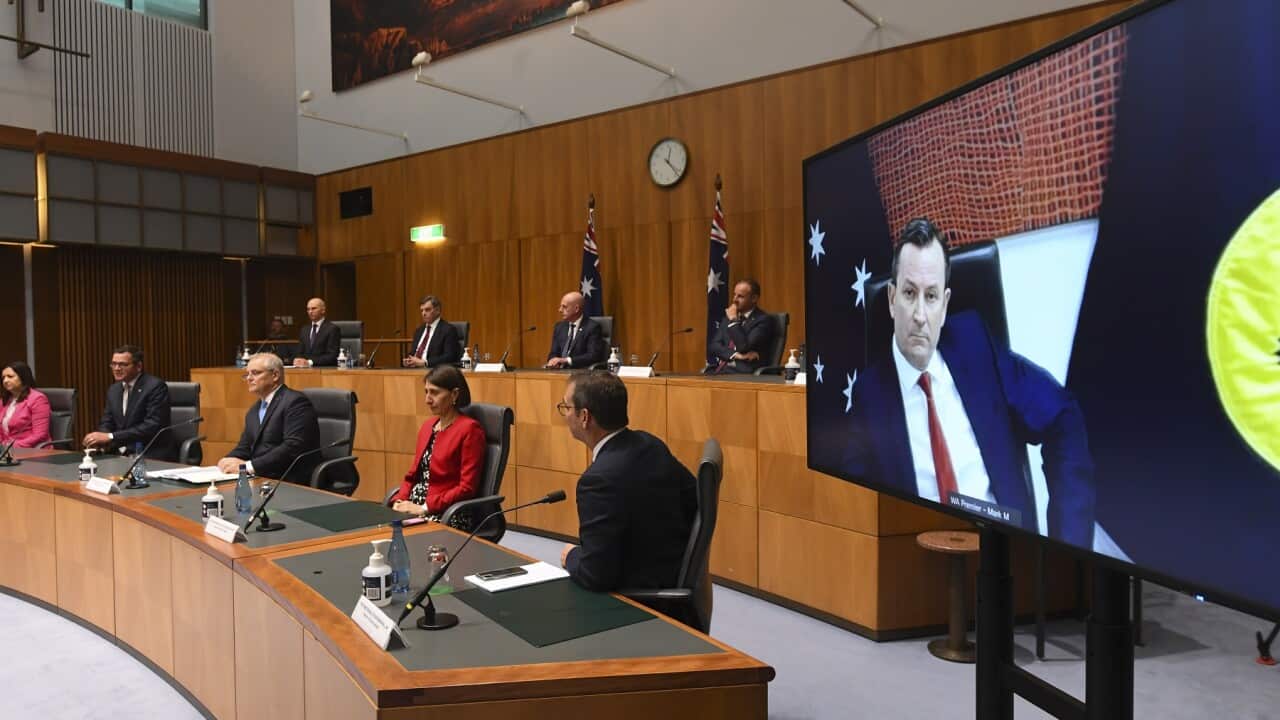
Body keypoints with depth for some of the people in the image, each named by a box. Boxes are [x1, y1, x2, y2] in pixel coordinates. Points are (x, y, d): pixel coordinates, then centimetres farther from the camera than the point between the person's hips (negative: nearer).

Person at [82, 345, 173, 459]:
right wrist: (101, 440, -10)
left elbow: (152, 427, -19)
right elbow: (106, 423, 14)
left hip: (151, 456, -7)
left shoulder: (156, 386, -11)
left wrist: (111, 437, -22)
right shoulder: (113, 390, 13)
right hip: (121, 454, 7)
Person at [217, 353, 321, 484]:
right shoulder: (254, 410, 20)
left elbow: (293, 447, -20)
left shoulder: (296, 402, -9)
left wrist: (248, 466, -21)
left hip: (290, 483, -8)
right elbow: (244, 447, 18)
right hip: (259, 478, 8)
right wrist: (228, 461, -4)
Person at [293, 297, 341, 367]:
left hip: (325, 369, -4)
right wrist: (297, 360, -8)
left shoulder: (332, 329, -5)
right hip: (306, 369, 4)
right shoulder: (304, 329, 16)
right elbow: (299, 353, 14)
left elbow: (332, 356, -12)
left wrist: (310, 362, -20)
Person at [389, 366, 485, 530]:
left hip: (450, 515, -7)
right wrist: (399, 501, -1)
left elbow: (467, 488, -14)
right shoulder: (427, 427, 15)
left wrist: (425, 508, -16)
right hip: (414, 508, 7)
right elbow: (412, 475, 18)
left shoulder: (469, 429, -9)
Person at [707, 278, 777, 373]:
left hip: (745, 372, -5)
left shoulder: (764, 320, -2)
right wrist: (735, 354, -8)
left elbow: (745, 347, -13)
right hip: (721, 369, 6)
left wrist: (734, 321, -6)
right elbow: (714, 345, 8)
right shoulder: (728, 317, 17)